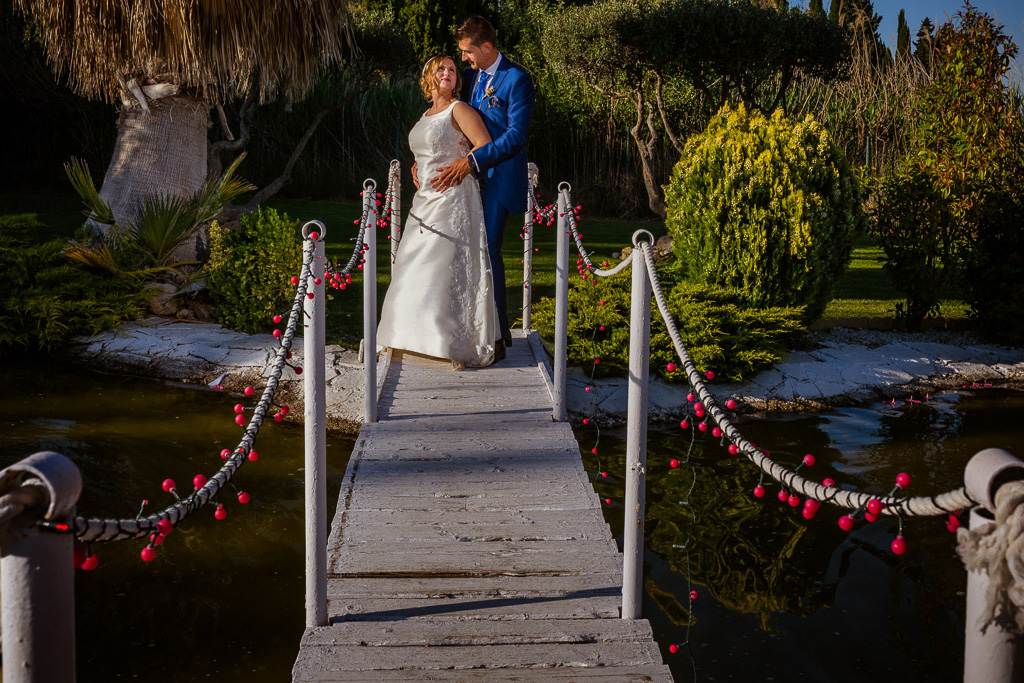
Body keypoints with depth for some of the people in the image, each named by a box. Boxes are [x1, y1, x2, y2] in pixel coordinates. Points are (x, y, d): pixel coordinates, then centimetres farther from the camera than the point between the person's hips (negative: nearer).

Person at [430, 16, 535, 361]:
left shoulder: (517, 79, -10)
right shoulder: (470, 76, 13)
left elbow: (516, 135, -18)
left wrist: (470, 161, -25)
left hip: (498, 177, -7)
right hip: (468, 178, 7)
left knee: (487, 251, -9)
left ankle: (497, 337, 1)